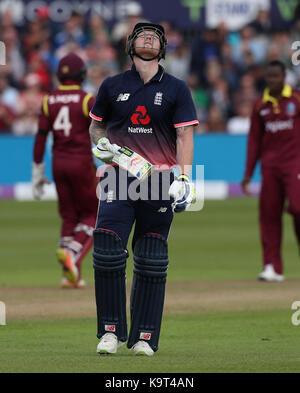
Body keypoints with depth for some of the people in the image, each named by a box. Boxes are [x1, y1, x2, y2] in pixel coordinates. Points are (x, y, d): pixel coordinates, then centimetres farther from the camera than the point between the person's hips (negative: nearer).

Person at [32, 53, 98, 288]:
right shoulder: (86, 100, -8)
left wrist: (38, 172, 7)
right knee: (92, 214, 6)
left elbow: (41, 136, 3)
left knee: (69, 216, 12)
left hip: (58, 163, 4)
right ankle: (71, 252, -21)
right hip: (82, 162, -4)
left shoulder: (49, 101, 4)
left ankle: (71, 274, 5)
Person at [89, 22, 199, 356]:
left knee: (151, 261, 0)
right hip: (119, 177, 0)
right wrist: (102, 144, -2)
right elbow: (96, 126, 21)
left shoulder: (176, 89, 6)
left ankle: (144, 337, 4)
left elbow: (184, 135, 0)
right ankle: (111, 330, -3)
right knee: (107, 250, -14)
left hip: (160, 180, 0)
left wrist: (183, 178, -12)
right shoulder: (112, 86, 9)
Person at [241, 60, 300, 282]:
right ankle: (272, 267, 1)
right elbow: (254, 140, 14)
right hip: (270, 166, 3)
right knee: (269, 213, -2)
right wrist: (248, 173, 9)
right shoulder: (261, 105, 11)